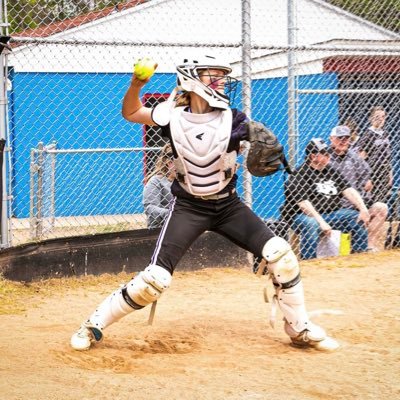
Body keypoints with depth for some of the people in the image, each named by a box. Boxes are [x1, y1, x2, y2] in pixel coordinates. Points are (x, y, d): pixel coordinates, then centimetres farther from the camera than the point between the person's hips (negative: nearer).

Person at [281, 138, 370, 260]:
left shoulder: (331, 171, 13)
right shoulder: (299, 175, -10)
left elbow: (348, 190, 5)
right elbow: (303, 203, -20)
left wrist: (363, 209, -11)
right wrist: (321, 222, -29)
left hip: (331, 213, 7)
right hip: (303, 215, -7)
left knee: (359, 218, -5)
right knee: (310, 224, -38)